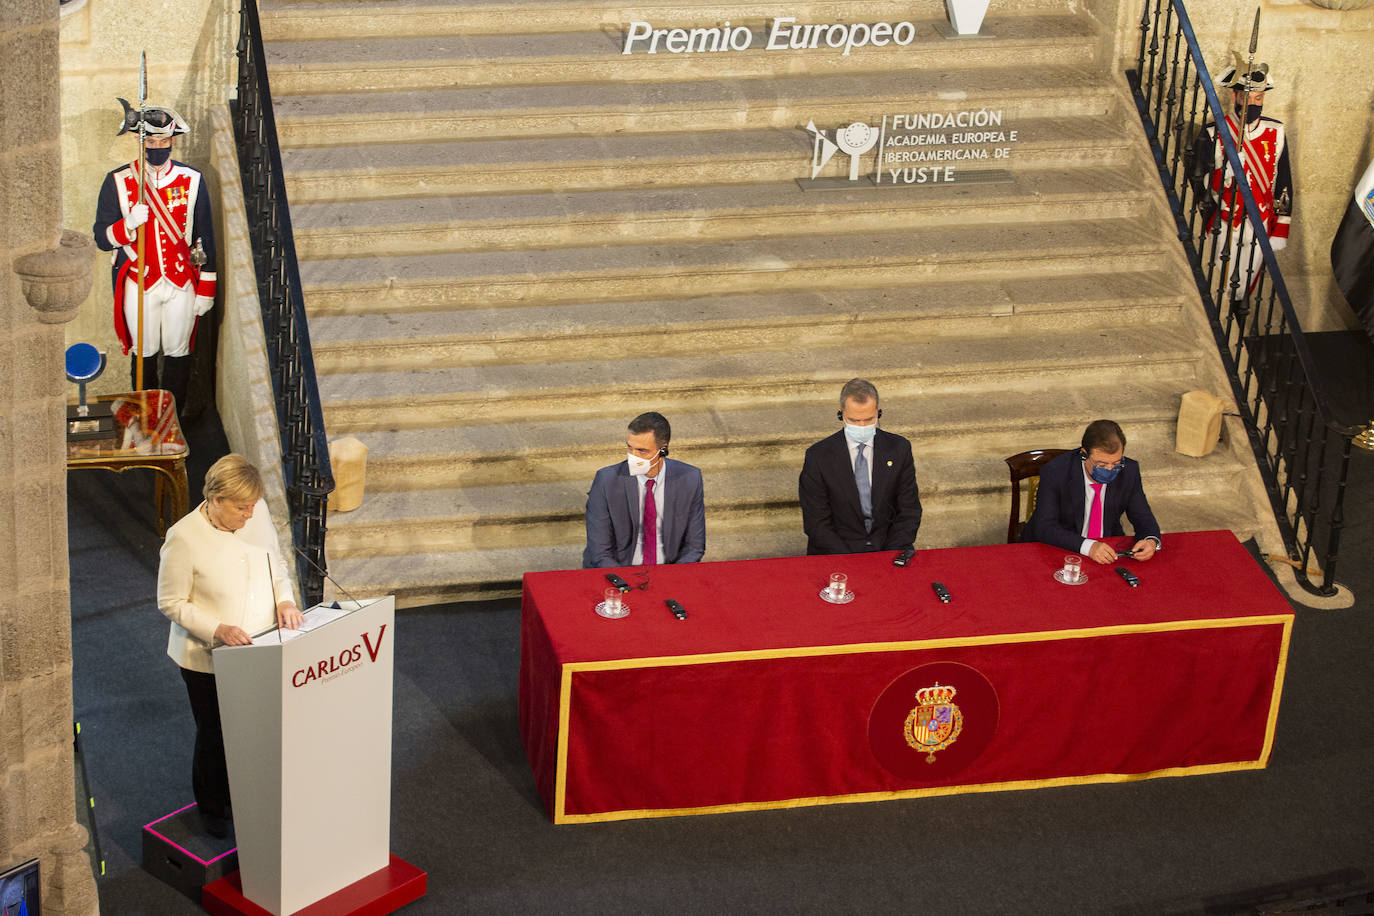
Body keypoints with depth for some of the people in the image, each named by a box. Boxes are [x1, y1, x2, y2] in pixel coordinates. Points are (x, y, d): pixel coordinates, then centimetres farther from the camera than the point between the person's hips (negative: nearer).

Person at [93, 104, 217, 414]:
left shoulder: (192, 181, 0)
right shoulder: (118, 182, -3)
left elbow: (205, 237, 4)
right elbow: (102, 238, -3)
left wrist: (206, 290, 2)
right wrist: (130, 224, -25)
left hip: (182, 284, 1)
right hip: (139, 284, -1)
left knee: (178, 354, 8)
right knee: (144, 355, 9)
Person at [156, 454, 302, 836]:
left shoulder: (258, 513, -7)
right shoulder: (184, 538, -22)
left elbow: (277, 565, 10)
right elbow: (171, 603, -13)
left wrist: (284, 599, -9)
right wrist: (216, 630, -26)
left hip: (259, 648, 4)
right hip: (207, 660, -4)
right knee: (215, 736, 12)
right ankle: (212, 808, 36)